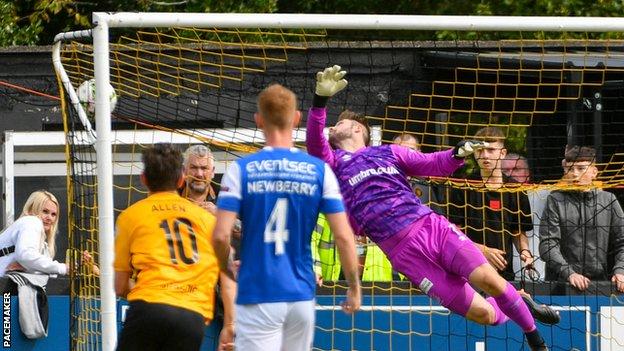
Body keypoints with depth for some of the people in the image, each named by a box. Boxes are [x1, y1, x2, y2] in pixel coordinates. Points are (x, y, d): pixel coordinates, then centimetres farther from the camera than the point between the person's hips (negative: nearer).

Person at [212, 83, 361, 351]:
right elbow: (343, 236, -4)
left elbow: (221, 236, -12)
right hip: (301, 295, 3)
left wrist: (227, 268, 9)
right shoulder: (320, 171, 0)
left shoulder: (241, 169, -5)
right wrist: (354, 287, 8)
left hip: (257, 297, -3)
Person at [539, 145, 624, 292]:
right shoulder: (555, 200, 6)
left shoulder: (608, 200, 13)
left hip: (601, 281, 2)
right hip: (560, 284, -2)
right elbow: (548, 245, -2)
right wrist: (569, 273, -16)